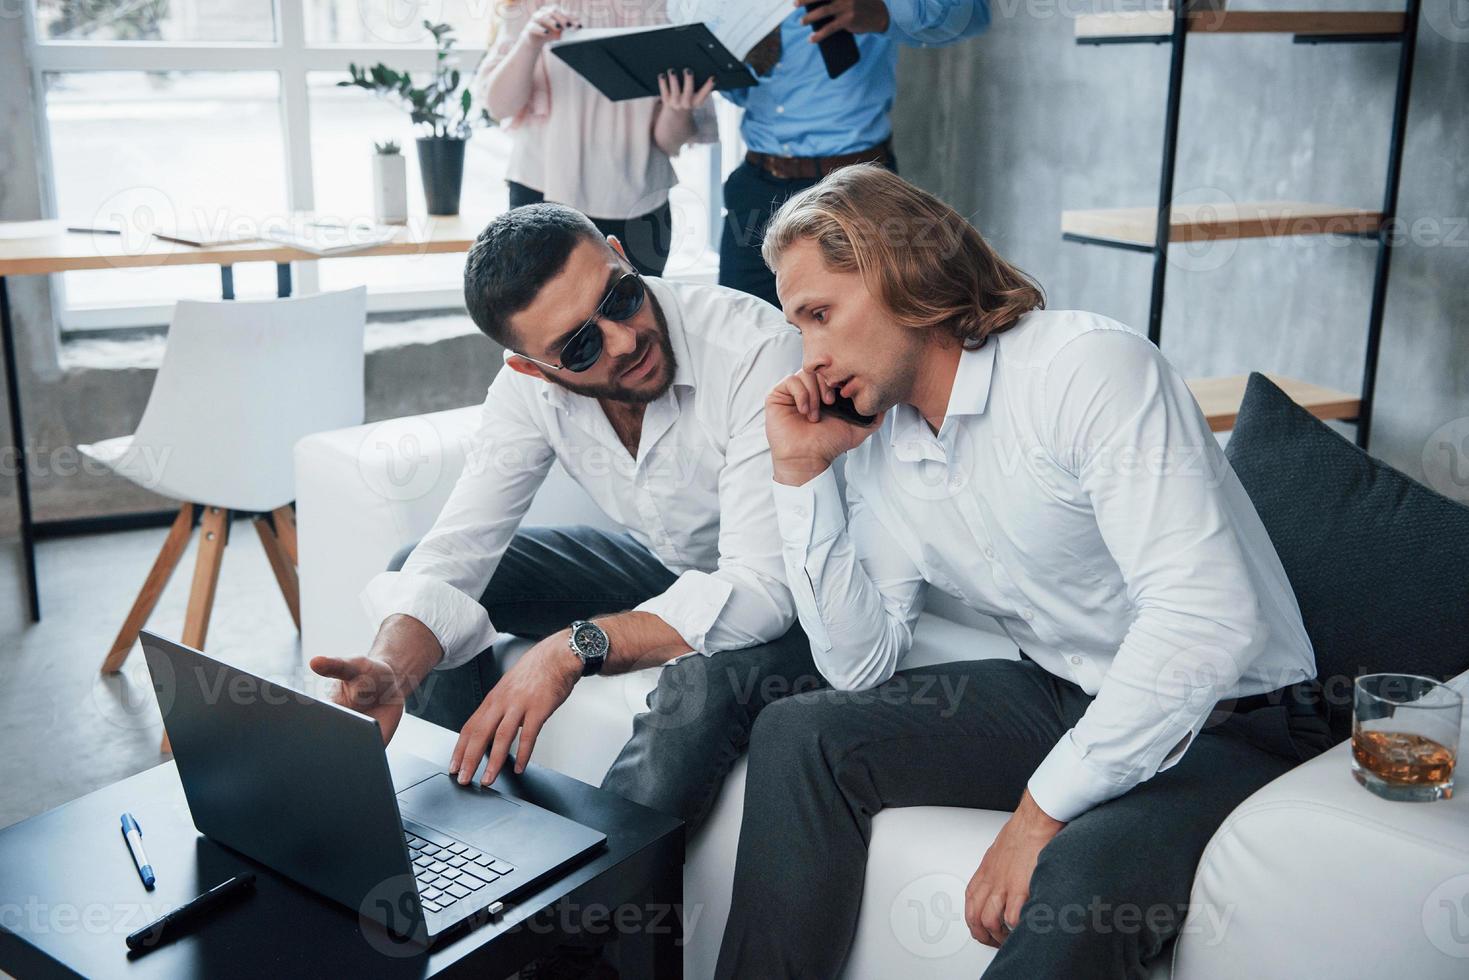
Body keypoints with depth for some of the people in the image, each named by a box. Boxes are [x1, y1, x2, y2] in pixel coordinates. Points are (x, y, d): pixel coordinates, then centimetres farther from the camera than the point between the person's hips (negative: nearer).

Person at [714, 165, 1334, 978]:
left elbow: (1206, 619, -29)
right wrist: (800, 473, -6)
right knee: (795, 736, -9)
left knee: (1082, 883, -36)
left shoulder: (1088, 367, -20)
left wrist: (1041, 812, -26)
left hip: (1225, 722, -6)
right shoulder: (880, 440, 3)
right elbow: (861, 663, 0)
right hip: (1061, 698, 6)